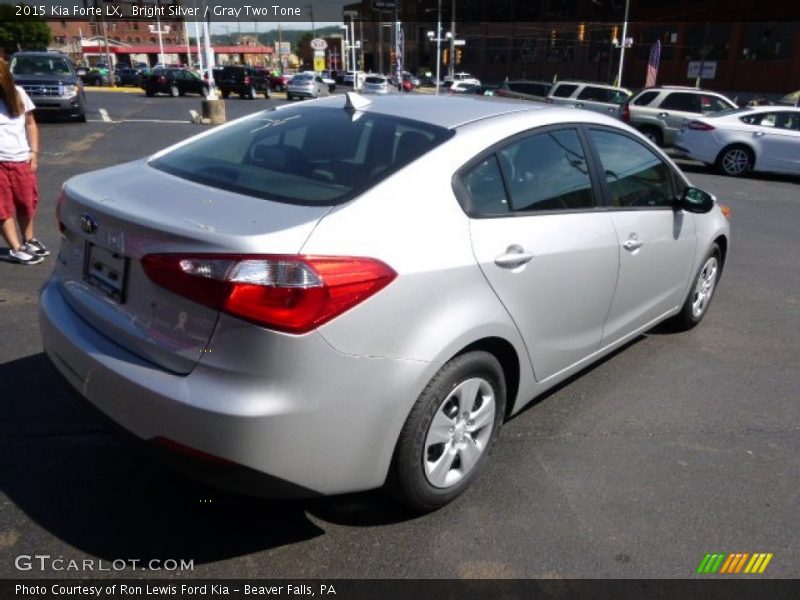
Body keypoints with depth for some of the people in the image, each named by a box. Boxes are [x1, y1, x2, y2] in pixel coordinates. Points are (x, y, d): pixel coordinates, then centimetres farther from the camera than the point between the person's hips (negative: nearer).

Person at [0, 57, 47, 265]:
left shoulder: (17, 93, 5)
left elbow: (30, 124, 12)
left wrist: (34, 151, 4)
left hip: (21, 160, 3)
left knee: (27, 203, 12)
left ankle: (29, 240, 31)